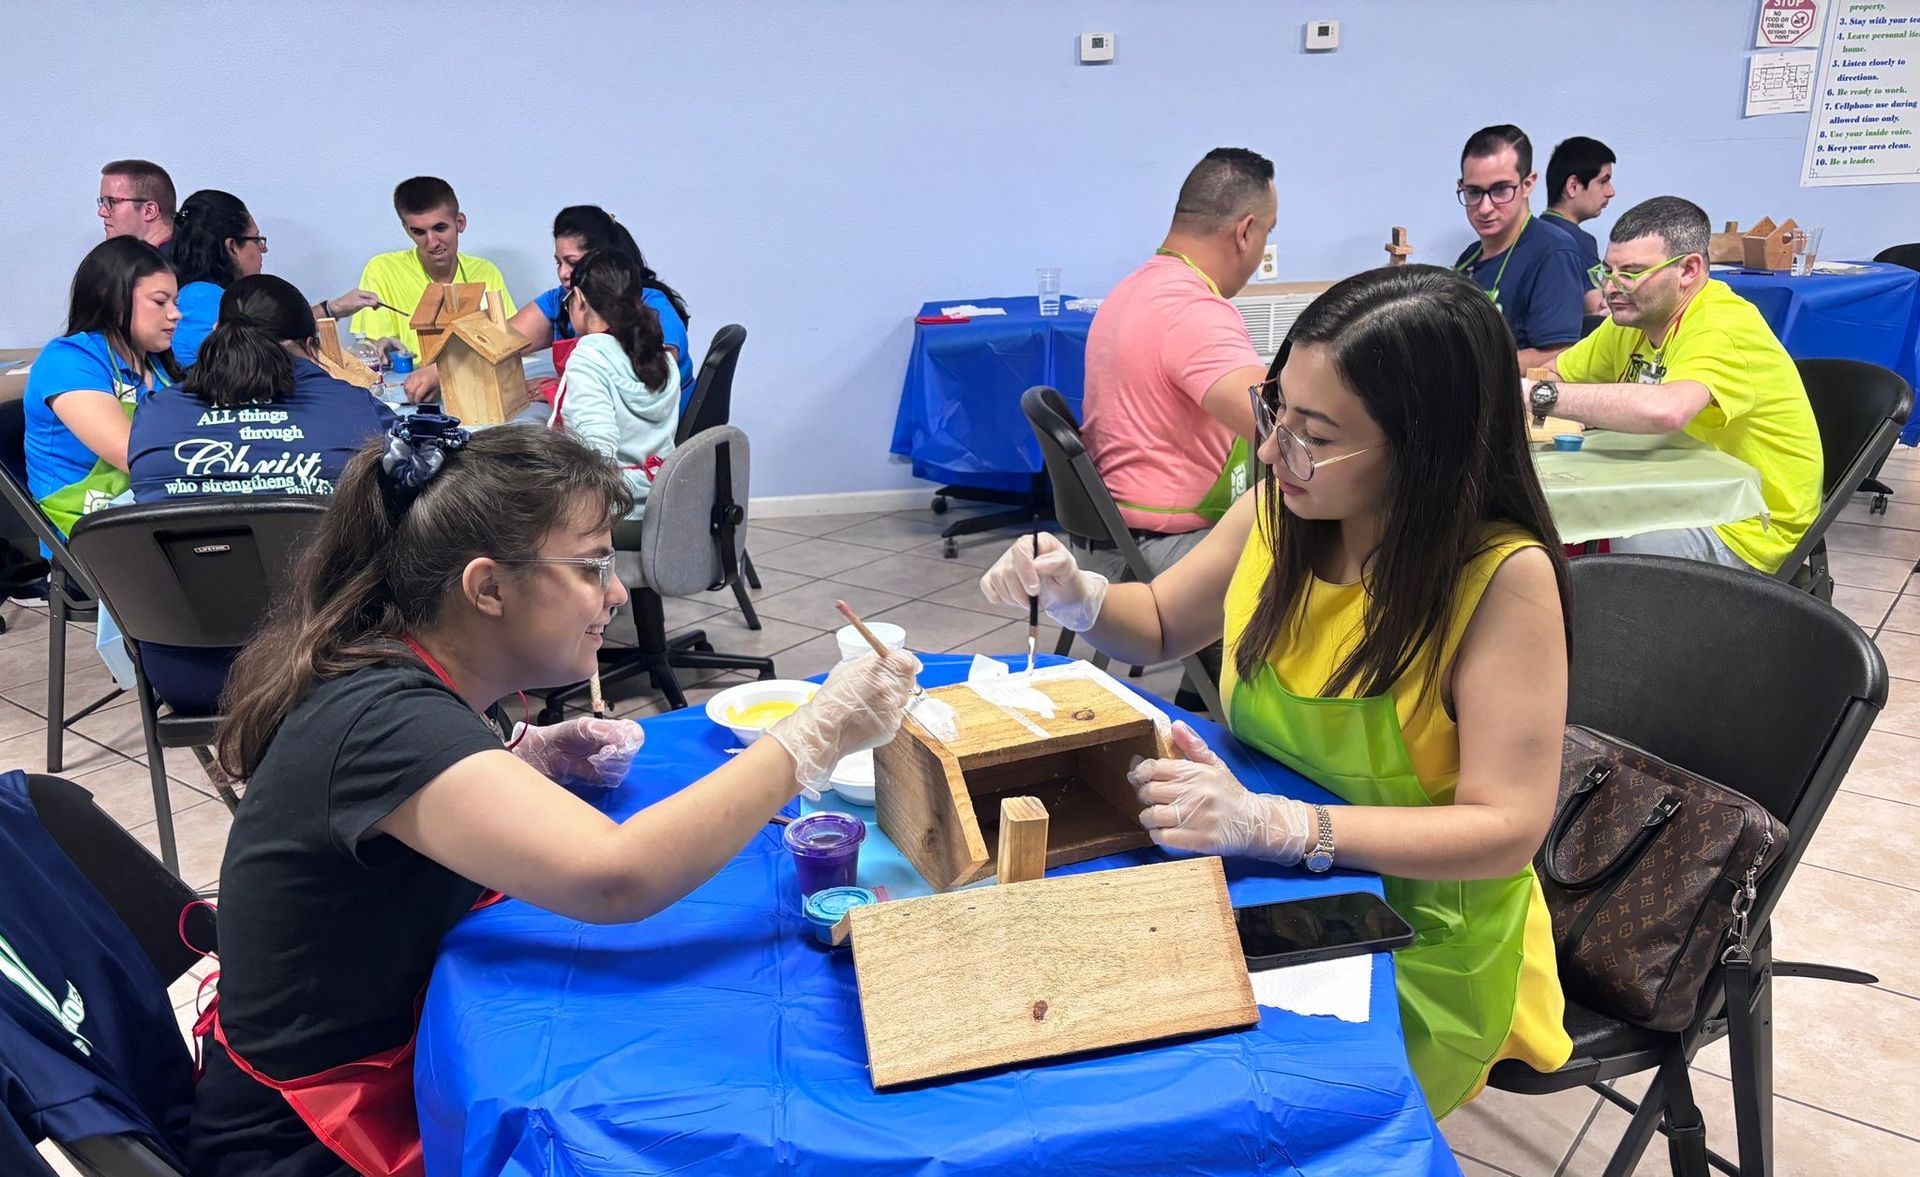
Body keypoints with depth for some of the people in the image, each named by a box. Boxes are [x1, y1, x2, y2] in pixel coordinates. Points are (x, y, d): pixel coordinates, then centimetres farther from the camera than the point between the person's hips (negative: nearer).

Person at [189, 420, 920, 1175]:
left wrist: (529, 761, -2)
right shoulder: (381, 717, -30)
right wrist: (818, 734, -33)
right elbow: (615, 878, -43)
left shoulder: (394, 671, -4)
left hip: (402, 1049, 7)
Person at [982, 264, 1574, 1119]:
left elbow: (1507, 829, -23)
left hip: (1415, 953, -4)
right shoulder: (1280, 508, -7)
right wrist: (1078, 597, -12)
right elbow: (1160, 625, 10)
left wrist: (1272, 823, -34)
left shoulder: (1505, 576, -22)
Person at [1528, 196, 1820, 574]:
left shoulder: (1724, 329, -22)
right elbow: (1551, 372, 8)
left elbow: (1665, 410, -42)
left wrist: (1539, 396, -37)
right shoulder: (1633, 318, 3)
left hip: (1747, 528, -8)